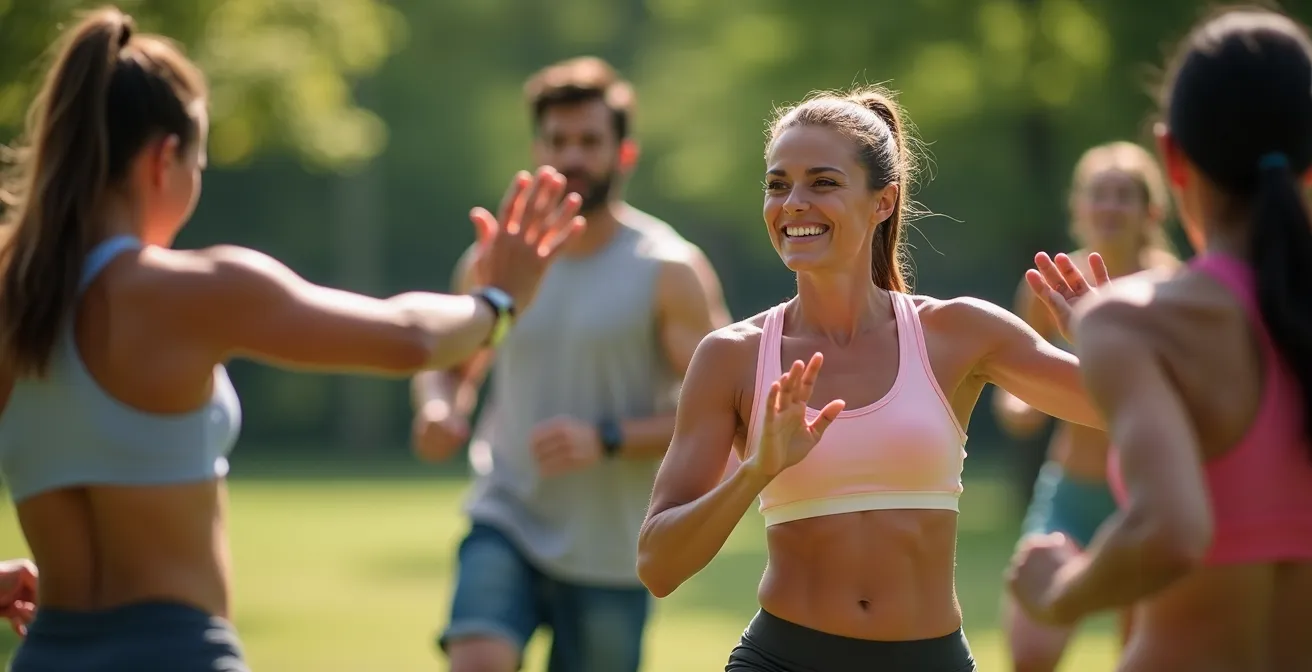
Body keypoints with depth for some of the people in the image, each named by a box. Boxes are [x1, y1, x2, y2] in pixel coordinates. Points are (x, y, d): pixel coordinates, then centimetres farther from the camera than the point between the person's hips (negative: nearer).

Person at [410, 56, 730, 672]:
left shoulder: (670, 271, -7)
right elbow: (448, 366, 20)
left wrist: (608, 439, -23)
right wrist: (437, 408, -5)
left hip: (610, 556, -2)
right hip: (507, 525, 2)